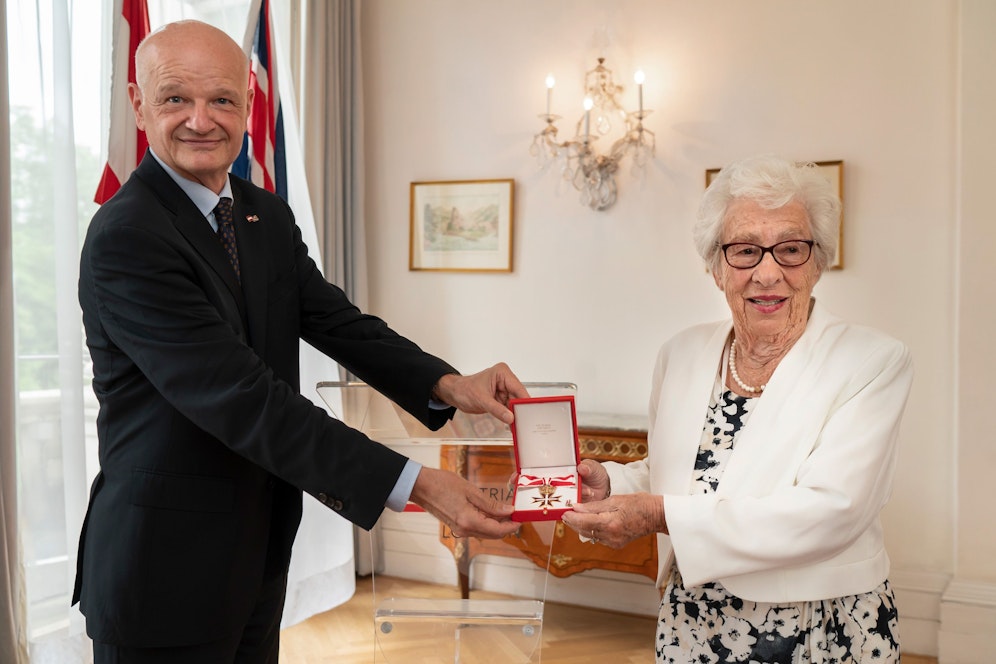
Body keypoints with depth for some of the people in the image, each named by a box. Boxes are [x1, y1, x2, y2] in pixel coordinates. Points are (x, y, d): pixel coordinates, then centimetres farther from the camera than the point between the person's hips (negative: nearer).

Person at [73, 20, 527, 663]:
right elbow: (242, 398, -27)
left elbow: (337, 321, 1)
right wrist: (414, 484, -30)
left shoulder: (268, 216, 6)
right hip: (166, 571, -7)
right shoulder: (125, 238, -21)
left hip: (259, 556, 7)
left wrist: (448, 385, -18)